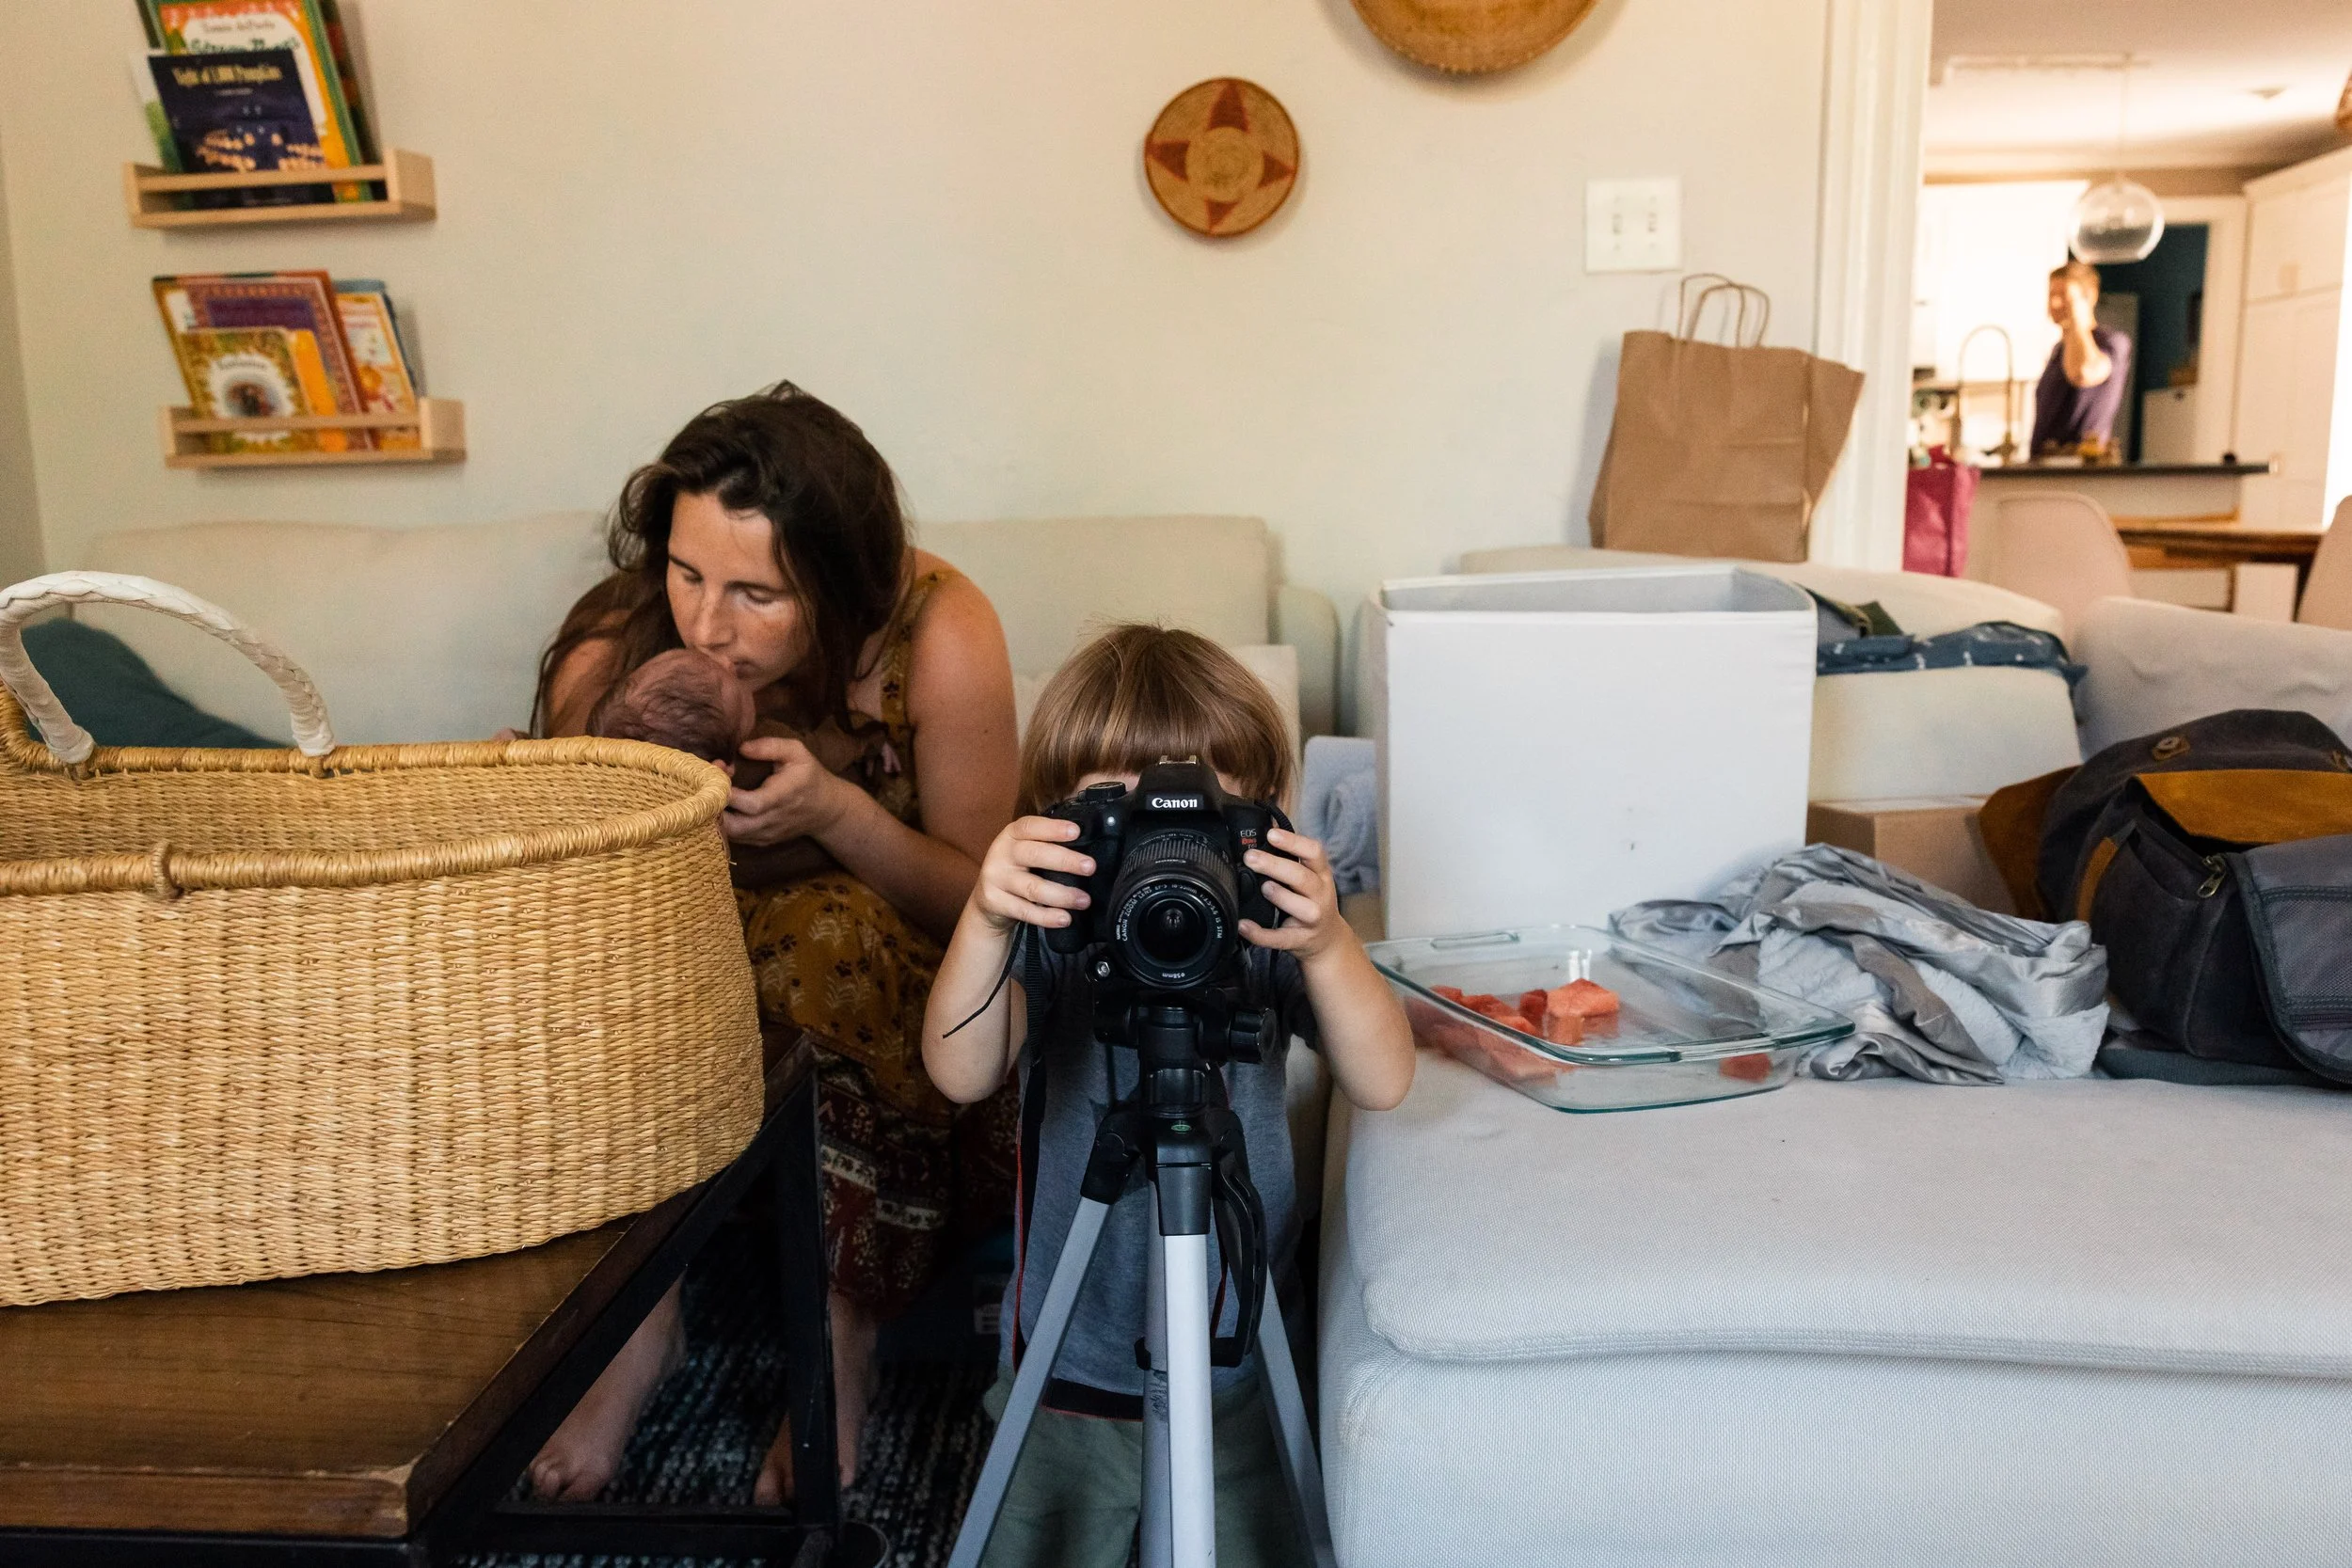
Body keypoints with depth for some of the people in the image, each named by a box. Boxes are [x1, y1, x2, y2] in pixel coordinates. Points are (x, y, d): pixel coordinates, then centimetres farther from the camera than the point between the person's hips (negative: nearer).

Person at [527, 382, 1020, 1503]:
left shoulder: (936, 633, -24)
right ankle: (636, 1318, -13)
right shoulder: (613, 655, -18)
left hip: (878, 974, -1)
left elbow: (984, 900, -14)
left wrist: (836, 812, -33)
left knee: (831, 948, -34)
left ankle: (840, 1337, -16)